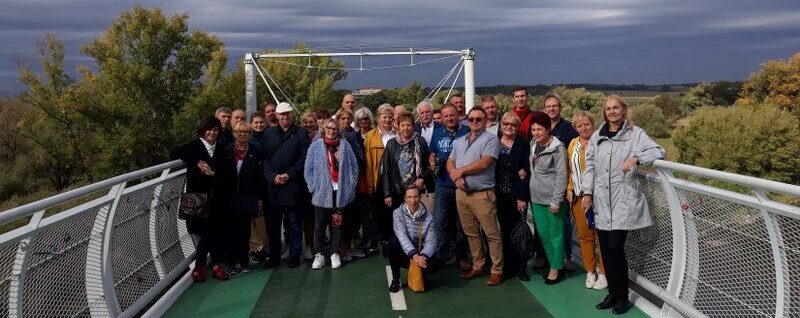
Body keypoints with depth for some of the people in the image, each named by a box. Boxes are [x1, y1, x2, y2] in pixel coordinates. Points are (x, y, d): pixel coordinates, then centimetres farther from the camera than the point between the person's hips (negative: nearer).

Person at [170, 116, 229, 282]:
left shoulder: (220, 150, 15)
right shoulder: (194, 146, 4)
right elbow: (175, 153, -10)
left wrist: (214, 173, -12)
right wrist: (197, 162, -16)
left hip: (216, 199, 4)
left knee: (216, 231, -1)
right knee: (207, 232, -8)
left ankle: (216, 265, 11)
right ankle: (199, 266, 7)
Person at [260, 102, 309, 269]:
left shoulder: (301, 133, 4)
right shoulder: (269, 133, 12)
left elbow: (303, 158, -1)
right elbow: (264, 158, 6)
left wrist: (289, 174, -10)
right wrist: (272, 176, -7)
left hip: (292, 184, -2)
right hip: (272, 184, 3)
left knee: (293, 222, 3)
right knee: (272, 222, 6)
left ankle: (294, 255, 14)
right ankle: (274, 256, 17)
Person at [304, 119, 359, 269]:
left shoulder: (344, 146, 5)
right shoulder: (316, 146, 2)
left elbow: (354, 167, 6)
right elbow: (308, 169, 2)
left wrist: (350, 186, -1)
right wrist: (314, 187, -5)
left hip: (341, 193, 1)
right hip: (322, 193, -1)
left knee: (337, 224, 8)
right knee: (320, 225, 4)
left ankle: (335, 253, 20)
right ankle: (319, 254, 15)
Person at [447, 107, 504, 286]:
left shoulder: (491, 139, -5)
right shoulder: (459, 141, 17)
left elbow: (484, 163, -17)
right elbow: (450, 163, 13)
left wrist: (460, 170, -9)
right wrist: (455, 175, -9)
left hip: (482, 194, -6)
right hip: (462, 193, 7)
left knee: (492, 234, -3)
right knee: (471, 233, 13)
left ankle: (497, 271, 6)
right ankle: (477, 267, 24)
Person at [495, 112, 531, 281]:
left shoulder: (522, 144, -3)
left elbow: (526, 171, -6)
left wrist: (522, 197, -12)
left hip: (517, 195, -3)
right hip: (500, 195, 3)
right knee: (505, 231, 9)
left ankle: (521, 268, 6)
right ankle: (508, 265, 18)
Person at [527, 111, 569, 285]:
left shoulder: (557, 148, -12)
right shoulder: (533, 145, 7)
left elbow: (561, 176, -14)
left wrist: (556, 201, -17)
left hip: (552, 198, -7)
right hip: (536, 198, 7)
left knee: (555, 234, 4)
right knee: (543, 234, 13)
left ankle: (556, 269, 15)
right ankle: (554, 265, 26)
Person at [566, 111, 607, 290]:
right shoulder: (573, 144, 10)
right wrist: (569, 188, 10)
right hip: (578, 196, 5)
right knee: (584, 234, 10)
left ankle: (603, 273, 11)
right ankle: (590, 271, 22)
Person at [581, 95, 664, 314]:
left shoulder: (635, 134, 0)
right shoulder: (597, 136, 11)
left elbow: (658, 151, -10)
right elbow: (590, 166, 11)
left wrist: (636, 158, -27)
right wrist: (587, 193, 4)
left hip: (623, 200, -4)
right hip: (601, 201, 4)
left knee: (615, 249, -8)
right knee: (605, 249, 7)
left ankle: (622, 297, 9)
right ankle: (613, 294, 22)